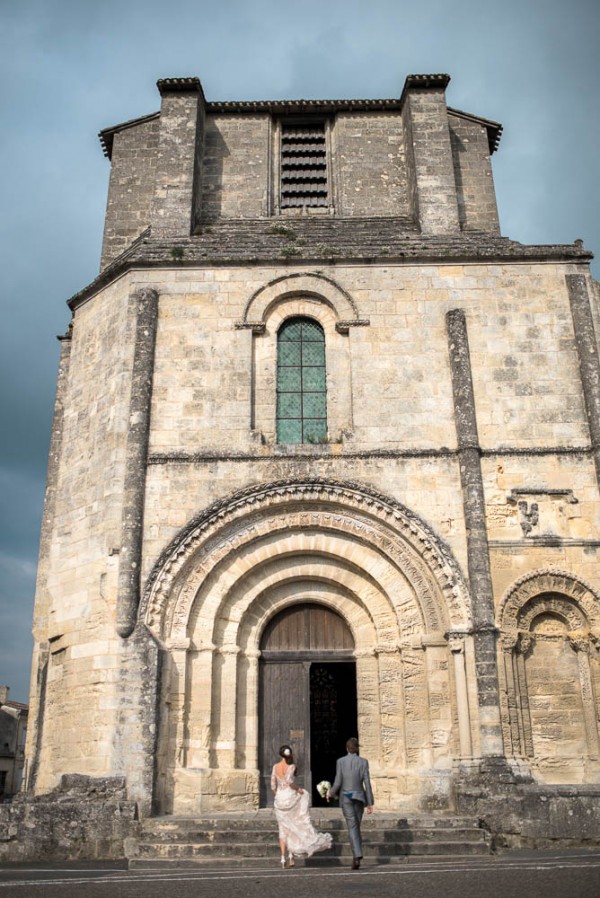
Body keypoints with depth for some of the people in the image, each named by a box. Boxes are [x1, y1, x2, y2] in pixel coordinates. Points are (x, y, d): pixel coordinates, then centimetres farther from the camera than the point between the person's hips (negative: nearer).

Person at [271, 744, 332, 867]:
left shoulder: (275, 767, 4)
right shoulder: (291, 766, -8)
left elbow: (273, 785, 5)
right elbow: (289, 780, -23)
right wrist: (298, 788, -9)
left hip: (279, 799, 4)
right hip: (291, 796, -4)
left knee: (283, 829, 9)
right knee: (296, 826, 12)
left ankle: (283, 858, 3)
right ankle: (291, 854, 5)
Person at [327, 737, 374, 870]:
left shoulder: (340, 761, -4)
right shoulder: (363, 762, -1)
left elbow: (338, 783, -6)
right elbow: (367, 783, -4)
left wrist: (331, 793, 14)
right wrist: (370, 803, 1)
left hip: (346, 797, -2)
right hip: (359, 797, 2)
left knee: (352, 827, -5)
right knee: (357, 826, 16)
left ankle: (357, 856, -21)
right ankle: (356, 856, 17)